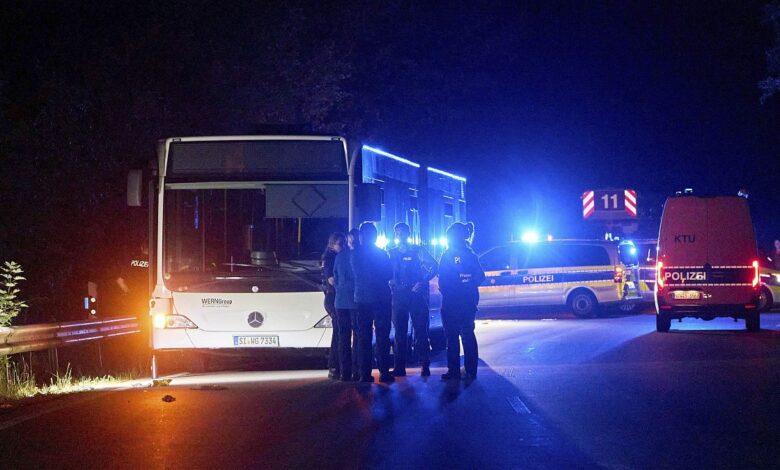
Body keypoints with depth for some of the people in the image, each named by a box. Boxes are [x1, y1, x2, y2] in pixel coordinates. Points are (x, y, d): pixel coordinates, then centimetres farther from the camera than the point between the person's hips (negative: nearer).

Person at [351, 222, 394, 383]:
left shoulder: (355, 254, -1)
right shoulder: (382, 253, -5)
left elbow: (355, 274, 8)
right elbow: (389, 274, 1)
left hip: (362, 299, 2)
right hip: (382, 299, -2)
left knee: (364, 338, 5)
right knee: (382, 337, 3)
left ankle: (365, 373, 1)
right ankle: (384, 372, -2)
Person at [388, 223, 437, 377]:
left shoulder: (418, 251, 2)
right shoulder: (392, 253, 13)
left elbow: (433, 266, -4)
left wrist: (422, 282, -14)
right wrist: (391, 285, -4)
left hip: (416, 294, -4)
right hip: (398, 295, 4)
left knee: (420, 331, -5)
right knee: (399, 332, 4)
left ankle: (425, 366, -2)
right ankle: (399, 367, 8)